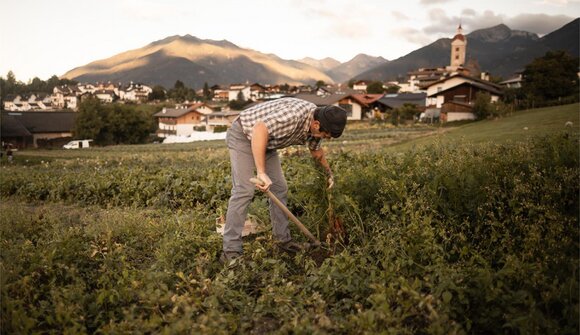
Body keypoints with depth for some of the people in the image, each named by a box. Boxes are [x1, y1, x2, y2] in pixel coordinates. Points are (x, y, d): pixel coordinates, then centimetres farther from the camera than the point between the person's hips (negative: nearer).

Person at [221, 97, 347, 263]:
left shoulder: (314, 125, -5)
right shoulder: (295, 114, -34)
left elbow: (316, 150, 16)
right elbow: (259, 130, -44)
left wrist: (328, 172, 28)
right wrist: (261, 172, -45)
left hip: (266, 143, 9)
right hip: (243, 136, -9)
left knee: (279, 188, 5)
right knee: (244, 190, -17)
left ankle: (282, 239, 16)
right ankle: (230, 251, -14)